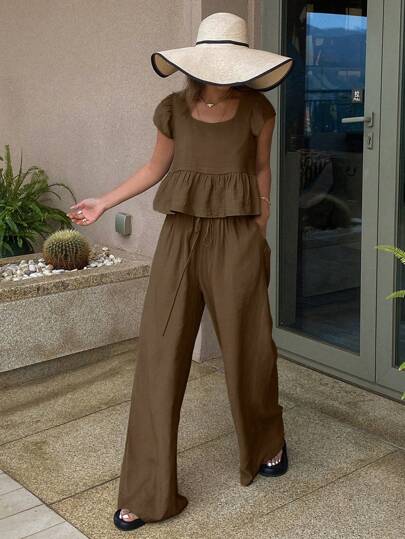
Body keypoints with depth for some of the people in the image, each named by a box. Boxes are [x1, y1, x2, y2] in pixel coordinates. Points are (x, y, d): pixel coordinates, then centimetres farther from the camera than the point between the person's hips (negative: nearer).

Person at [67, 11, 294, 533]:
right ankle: (146, 491, 7)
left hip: (237, 238, -1)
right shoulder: (173, 109, 1)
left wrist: (261, 231, 8)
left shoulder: (257, 110, -1)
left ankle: (267, 443, 40)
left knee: (248, 349, 8)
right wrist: (102, 203, 16)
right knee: (160, 354, -2)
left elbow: (261, 170, 11)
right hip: (181, 235, 1)